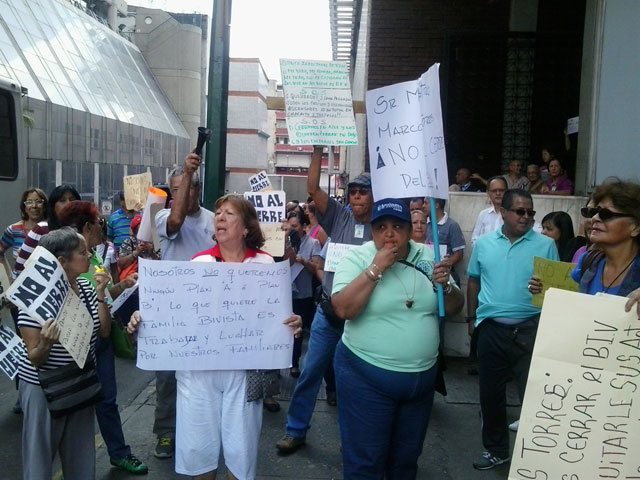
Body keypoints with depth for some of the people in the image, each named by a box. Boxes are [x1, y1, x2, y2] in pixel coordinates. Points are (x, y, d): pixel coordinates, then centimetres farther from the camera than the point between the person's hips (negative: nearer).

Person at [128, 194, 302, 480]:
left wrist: (292, 323, -19)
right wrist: (145, 318, -13)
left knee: (241, 446, 9)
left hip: (243, 367, -1)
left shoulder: (264, 263, -1)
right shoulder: (199, 261, 2)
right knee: (198, 442, 12)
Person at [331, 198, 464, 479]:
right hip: (366, 376, -4)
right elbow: (343, 309, -22)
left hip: (422, 377, 5)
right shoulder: (357, 258, -9)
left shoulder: (428, 257, 2)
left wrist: (446, 286, -13)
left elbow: (454, 308, 7)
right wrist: (375, 269, -24)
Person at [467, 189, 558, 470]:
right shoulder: (484, 244, 6)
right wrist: (472, 315, 14)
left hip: (530, 328, -3)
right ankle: (496, 449, 32)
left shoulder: (546, 245, -1)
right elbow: (474, 281, 14)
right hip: (491, 328, 3)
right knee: (490, 392, 14)